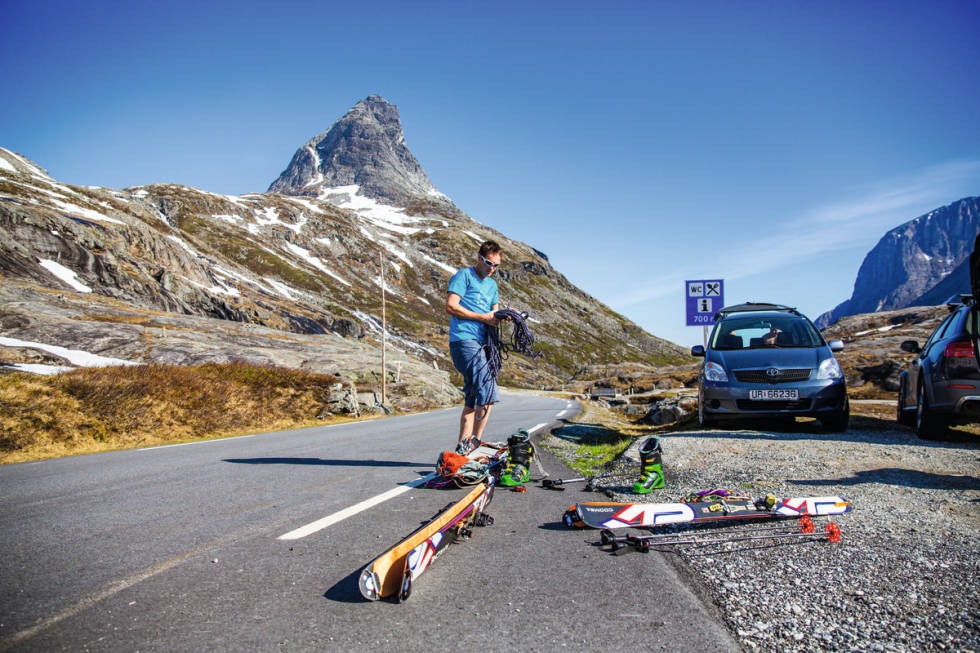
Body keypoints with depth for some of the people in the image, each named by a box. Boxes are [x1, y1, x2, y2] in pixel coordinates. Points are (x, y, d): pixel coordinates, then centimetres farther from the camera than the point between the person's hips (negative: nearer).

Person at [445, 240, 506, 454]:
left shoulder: (492, 284, 25)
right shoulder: (464, 275, 1)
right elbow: (451, 306, -10)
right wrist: (484, 317, -10)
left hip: (481, 344, 9)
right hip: (464, 340, -8)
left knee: (473, 400, 8)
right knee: (488, 391, -18)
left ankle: (462, 448, 12)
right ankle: (475, 441, -11)